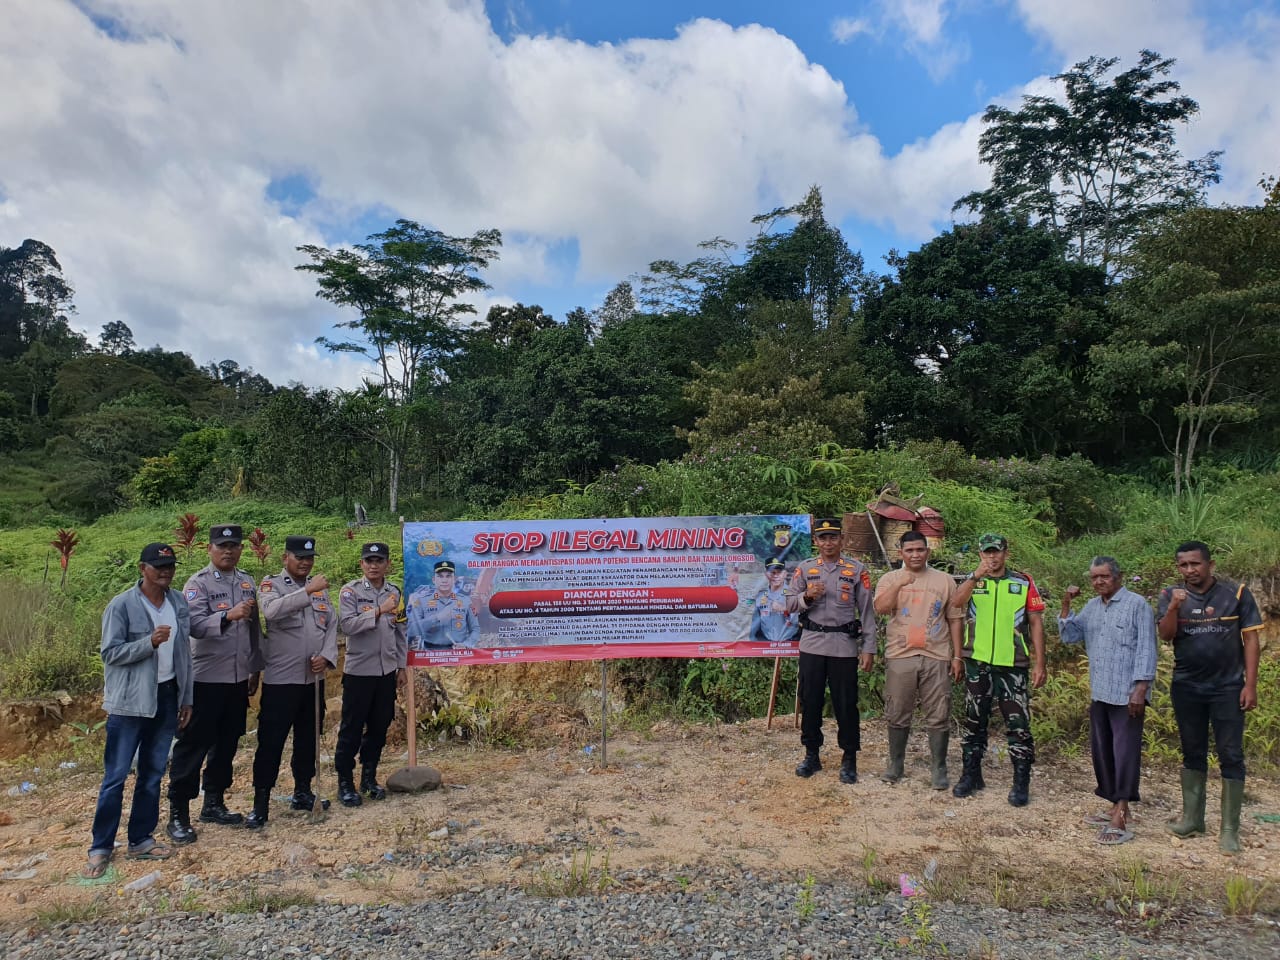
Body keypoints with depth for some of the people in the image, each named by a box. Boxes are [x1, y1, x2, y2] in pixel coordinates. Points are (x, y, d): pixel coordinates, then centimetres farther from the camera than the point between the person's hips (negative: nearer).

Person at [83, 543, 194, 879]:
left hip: (167, 697, 5)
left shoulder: (178, 602, 5)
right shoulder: (121, 605, -10)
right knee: (115, 776, 2)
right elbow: (110, 652, -12)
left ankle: (140, 840, 24)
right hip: (130, 702, -5)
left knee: (153, 773, 12)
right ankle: (101, 848, 15)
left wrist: (186, 698, 10)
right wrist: (150, 641, -27)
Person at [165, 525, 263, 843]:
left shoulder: (247, 582, 9)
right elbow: (194, 625, -23)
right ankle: (177, 814, 10)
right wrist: (228, 616, -39)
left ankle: (214, 804, 27)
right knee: (193, 745, 0)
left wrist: (255, 668, 16)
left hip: (238, 679, 6)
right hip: (206, 678, -6)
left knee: (227, 744, 14)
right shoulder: (198, 583, -9)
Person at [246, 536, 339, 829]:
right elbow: (271, 610, -27)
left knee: (308, 738, 15)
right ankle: (260, 804, 8)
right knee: (271, 742, -1)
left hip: (314, 678, 5)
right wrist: (308, 590, -32)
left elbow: (332, 625, 6)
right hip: (280, 679, -5)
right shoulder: (271, 585, -4)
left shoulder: (321, 589, 10)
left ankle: (303, 792, 28)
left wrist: (327, 656, -9)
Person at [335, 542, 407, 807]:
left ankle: (369, 777, 25)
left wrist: (402, 665, 11)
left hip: (387, 671, 4)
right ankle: (345, 782, 14)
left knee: (379, 727, 11)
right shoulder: (351, 591, -6)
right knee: (352, 728, 2)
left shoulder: (395, 592, 7)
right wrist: (378, 612, -28)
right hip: (358, 671, -4)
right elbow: (346, 624, -19)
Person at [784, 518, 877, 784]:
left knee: (846, 704, 3)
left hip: (844, 646, -2)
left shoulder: (857, 570, 1)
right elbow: (789, 604, 7)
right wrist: (807, 596, -14)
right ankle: (812, 755, 23)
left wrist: (869, 649, -4)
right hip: (811, 645, 2)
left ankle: (850, 759, 17)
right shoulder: (804, 569, 6)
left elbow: (867, 611, 1)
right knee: (810, 701, 9)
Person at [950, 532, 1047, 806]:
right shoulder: (973, 581, 5)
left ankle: (1021, 783, 12)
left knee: (1018, 724, 0)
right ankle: (971, 774, 24)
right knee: (974, 721, 11)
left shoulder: (1023, 583, 2)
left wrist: (1039, 663, -3)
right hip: (977, 663, 2)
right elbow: (956, 602, -16)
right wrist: (977, 576, -29)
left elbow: (1036, 623, 2)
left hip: (1013, 665, -1)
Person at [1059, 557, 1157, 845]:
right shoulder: (1091, 607, 13)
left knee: (1125, 752, -5)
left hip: (1127, 695, -7)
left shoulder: (1137, 605, -6)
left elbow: (1146, 650, -10)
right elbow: (1069, 636, 9)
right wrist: (1066, 605, -1)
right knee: (1101, 751, 12)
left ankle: (1120, 819, -3)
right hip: (1099, 693, 7)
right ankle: (1117, 807, 24)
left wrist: (1141, 687, -15)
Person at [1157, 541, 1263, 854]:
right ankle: (1192, 818, 24)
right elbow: (1166, 636, -10)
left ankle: (1229, 829, 9)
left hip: (1228, 687, -2)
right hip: (1187, 688, 2)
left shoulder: (1236, 593, -5)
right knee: (1192, 753, 13)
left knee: (1231, 756, 1)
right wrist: (1174, 608, -27)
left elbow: (1250, 639, -4)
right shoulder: (1171, 595, -1)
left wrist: (1250, 685, -8)